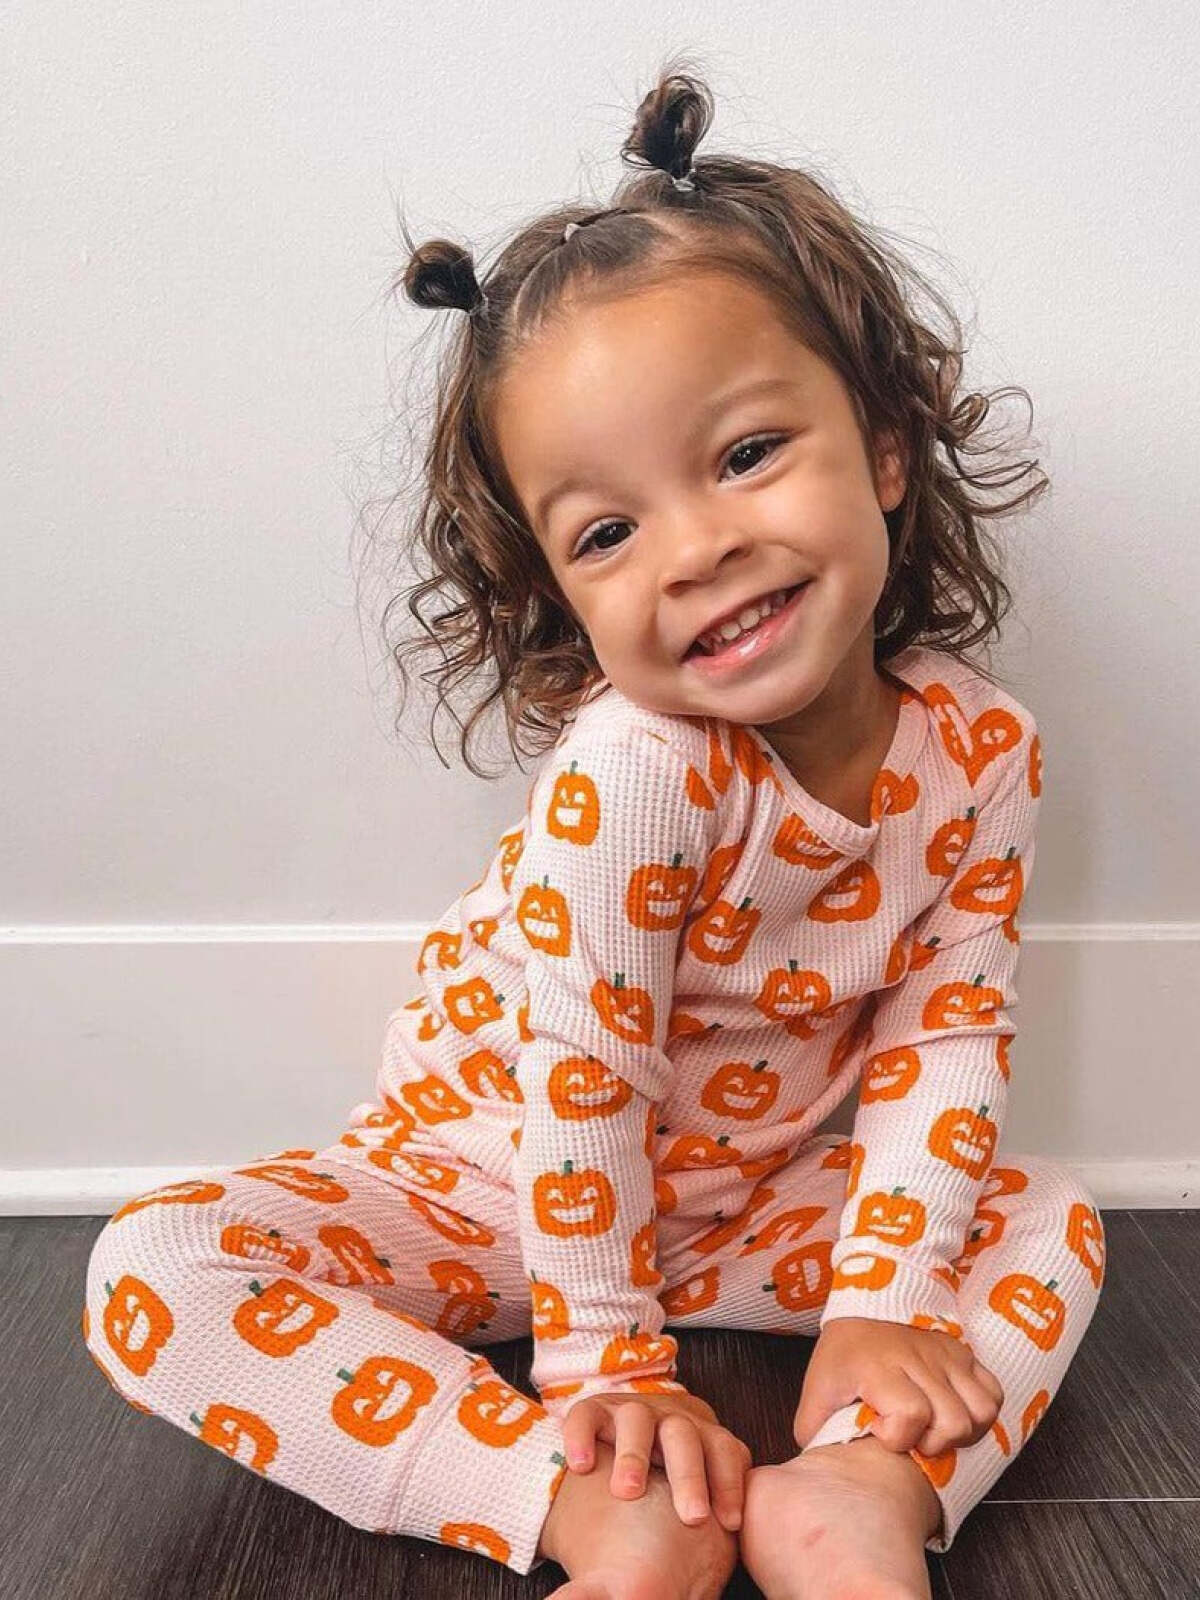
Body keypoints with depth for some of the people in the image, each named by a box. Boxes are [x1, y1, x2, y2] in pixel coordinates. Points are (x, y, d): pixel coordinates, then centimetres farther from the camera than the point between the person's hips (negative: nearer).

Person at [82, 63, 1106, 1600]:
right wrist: (605, 1365, -18)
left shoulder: (981, 749, -16)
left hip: (748, 1199, 4)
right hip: (491, 1178, -3)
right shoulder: (630, 772, -32)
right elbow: (578, 1078, -26)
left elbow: (949, 1028, -9)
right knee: (154, 1272, -25)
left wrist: (881, 1301, -16)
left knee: (1054, 1223, -5)